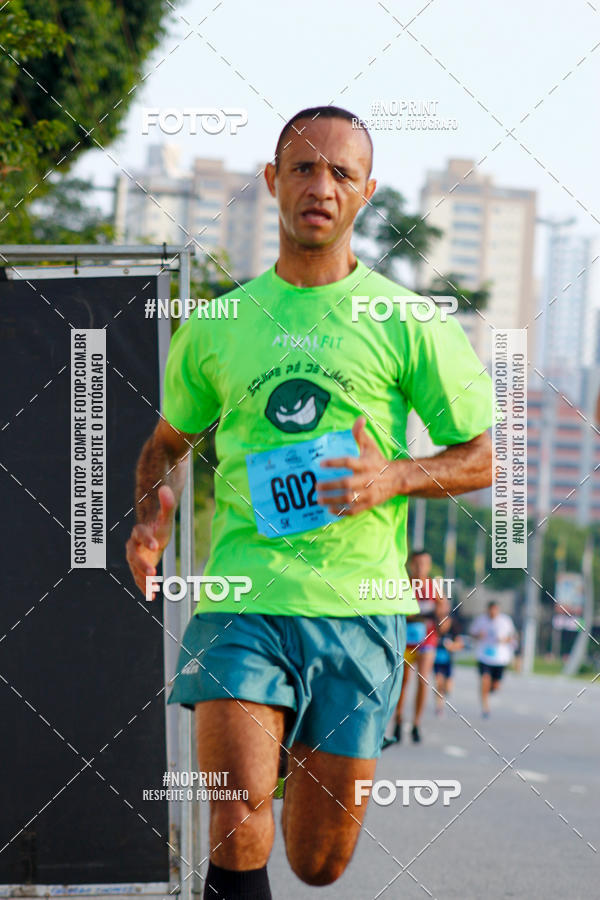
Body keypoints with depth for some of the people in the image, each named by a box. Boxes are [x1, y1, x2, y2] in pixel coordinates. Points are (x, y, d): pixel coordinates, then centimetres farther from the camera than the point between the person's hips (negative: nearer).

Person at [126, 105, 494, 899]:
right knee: (237, 834, -20)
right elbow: (168, 443, 23)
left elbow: (479, 459, 8)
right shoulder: (217, 325, 9)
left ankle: (300, 766, 42)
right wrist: (152, 519, 2)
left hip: (359, 604, 0)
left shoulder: (406, 324, 3)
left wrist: (394, 477, -12)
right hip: (241, 599, 0)